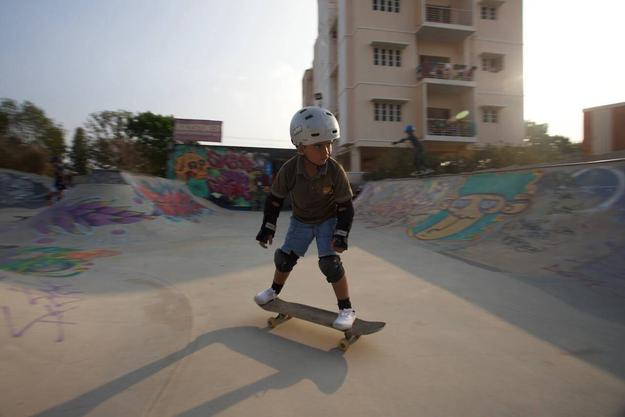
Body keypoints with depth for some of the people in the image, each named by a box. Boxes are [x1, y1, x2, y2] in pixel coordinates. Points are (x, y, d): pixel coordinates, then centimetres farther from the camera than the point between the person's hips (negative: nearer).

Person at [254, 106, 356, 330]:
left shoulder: (336, 171, -28)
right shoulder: (289, 169, -25)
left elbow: (345, 206, -16)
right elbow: (274, 198, -11)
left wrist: (342, 234, -23)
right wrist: (268, 227, -11)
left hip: (328, 220, -2)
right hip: (301, 221, 3)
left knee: (330, 262, -15)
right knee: (285, 257, 9)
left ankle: (346, 309, 2)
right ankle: (274, 290, 39)